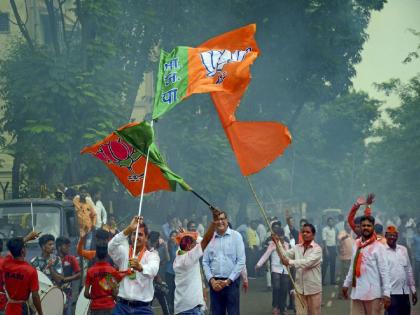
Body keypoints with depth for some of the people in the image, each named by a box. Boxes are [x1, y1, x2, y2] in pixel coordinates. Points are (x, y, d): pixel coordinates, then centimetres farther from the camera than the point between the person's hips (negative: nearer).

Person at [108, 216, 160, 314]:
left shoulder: (152, 255, 2)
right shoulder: (124, 252, 7)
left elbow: (153, 270, -22)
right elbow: (111, 247, -16)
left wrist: (140, 267, -46)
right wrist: (128, 229, -29)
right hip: (122, 306, 2)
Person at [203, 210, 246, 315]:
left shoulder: (236, 236, -1)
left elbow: (241, 261, -5)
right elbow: (205, 262, 7)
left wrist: (228, 281, -9)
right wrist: (211, 280, -6)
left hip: (231, 282, -3)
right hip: (215, 283, 3)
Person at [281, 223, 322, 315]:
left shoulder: (317, 249, -10)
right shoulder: (297, 248, 7)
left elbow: (308, 262, -24)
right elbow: (285, 255, -5)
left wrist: (290, 262, -33)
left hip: (313, 288, -4)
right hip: (300, 288, 4)